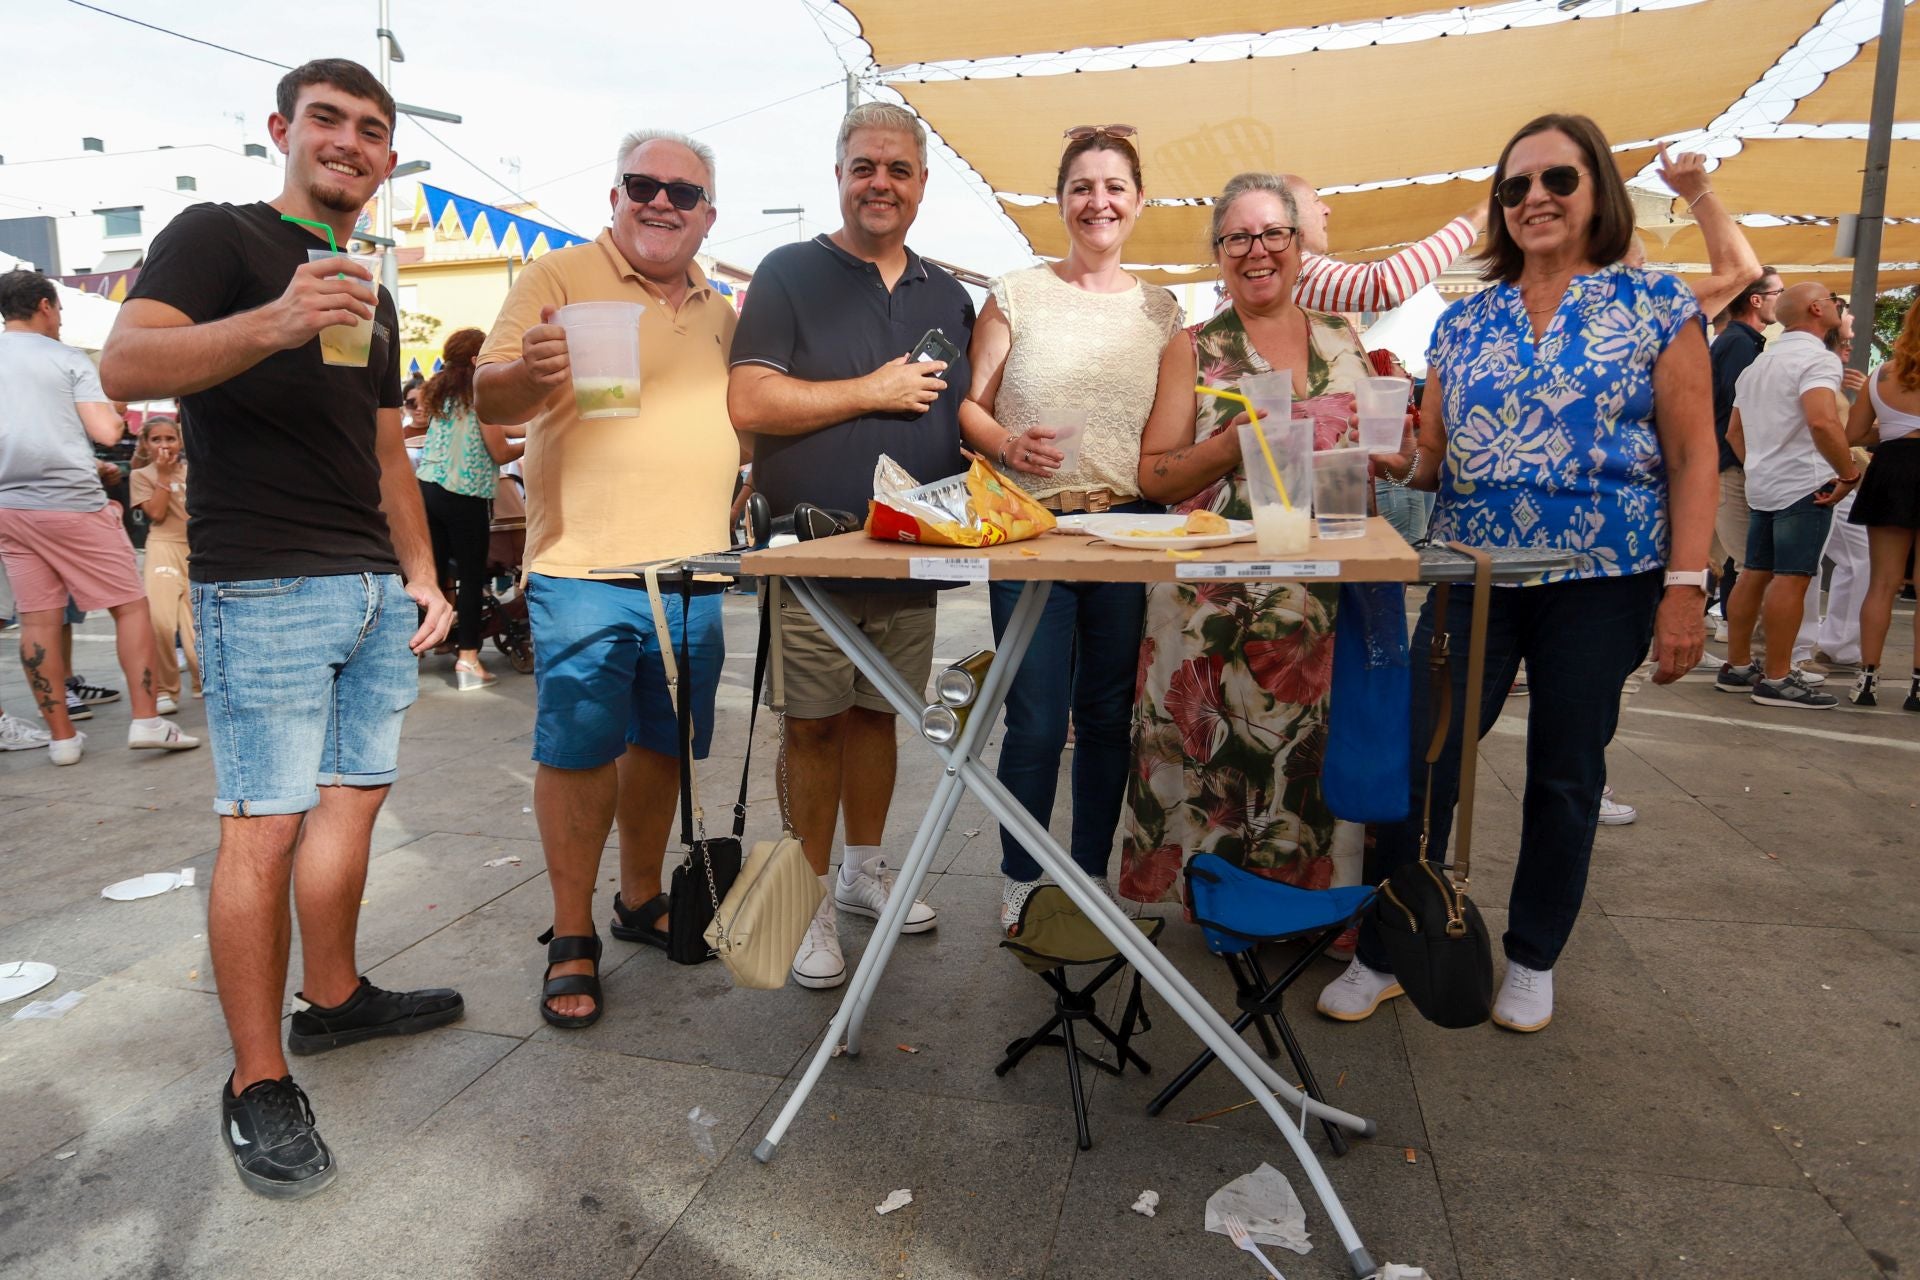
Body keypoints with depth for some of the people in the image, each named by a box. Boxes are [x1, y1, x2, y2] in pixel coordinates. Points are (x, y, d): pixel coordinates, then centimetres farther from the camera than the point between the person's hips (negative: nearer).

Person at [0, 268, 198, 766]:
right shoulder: (67, 360, -3)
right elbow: (107, 432, -10)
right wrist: (117, 417, 12)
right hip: (70, 502, -5)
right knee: (130, 605, 2)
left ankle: (62, 737, 8)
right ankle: (146, 720, -3)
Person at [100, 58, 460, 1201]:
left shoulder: (373, 298, 22)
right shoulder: (219, 237, 1)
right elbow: (126, 365, -16)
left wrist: (423, 577, 15)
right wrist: (274, 322, -33)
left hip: (376, 591, 7)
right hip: (264, 589, -7)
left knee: (354, 798, 11)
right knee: (265, 828, -6)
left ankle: (333, 999, 27)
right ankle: (258, 1088, 3)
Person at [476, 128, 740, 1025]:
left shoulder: (720, 311, 17)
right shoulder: (560, 278, -1)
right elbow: (489, 400, -9)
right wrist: (529, 372, -31)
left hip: (694, 573, 6)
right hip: (586, 572, -5)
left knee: (662, 744, 13)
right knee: (577, 751, -1)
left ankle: (641, 899, 31)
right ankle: (571, 939, 14)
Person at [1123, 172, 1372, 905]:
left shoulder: (1343, 341, 13)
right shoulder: (1195, 350, 5)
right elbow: (1154, 476, -2)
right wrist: (1236, 443, -17)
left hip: (1324, 592, 3)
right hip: (1215, 604, -2)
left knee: (1301, 753, 8)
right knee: (1210, 751, -1)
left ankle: (1295, 898, 27)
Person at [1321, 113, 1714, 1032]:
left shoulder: (1657, 307, 2)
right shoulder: (1463, 322, 10)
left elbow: (1692, 456, -2)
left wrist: (1686, 586, -10)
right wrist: (1400, 467, -11)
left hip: (1602, 583, -2)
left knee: (1565, 776, 8)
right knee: (1421, 763, -2)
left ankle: (1532, 960, 27)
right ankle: (1382, 954, 14)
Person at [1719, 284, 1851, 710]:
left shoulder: (1759, 363, 18)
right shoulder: (1816, 358, -11)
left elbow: (1734, 431, 25)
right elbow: (1823, 422, -27)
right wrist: (1848, 474, -18)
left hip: (1762, 485, 9)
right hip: (1805, 485, -9)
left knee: (1754, 574, 11)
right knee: (1792, 578, -7)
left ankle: (1737, 666, 16)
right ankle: (1778, 679, -5)